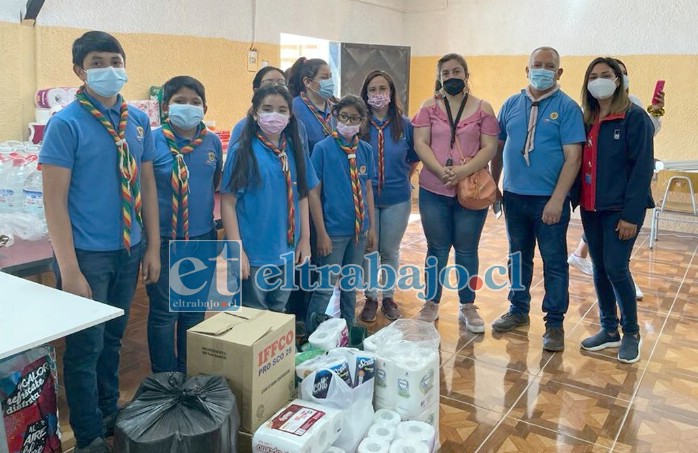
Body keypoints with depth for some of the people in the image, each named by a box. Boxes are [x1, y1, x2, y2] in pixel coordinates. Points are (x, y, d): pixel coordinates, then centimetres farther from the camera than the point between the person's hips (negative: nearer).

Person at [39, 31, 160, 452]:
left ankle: (110, 414, 39)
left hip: (129, 250, 5)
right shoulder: (66, 123, -12)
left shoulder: (139, 121, 4)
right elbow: (55, 201, -13)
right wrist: (69, 269, -17)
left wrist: (153, 247, 7)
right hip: (87, 253, -5)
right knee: (85, 346, 6)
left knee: (113, 339, 19)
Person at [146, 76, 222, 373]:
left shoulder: (213, 142, 2)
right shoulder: (152, 142, -10)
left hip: (202, 239, 4)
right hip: (164, 240, -4)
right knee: (164, 314, 7)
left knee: (195, 313, 16)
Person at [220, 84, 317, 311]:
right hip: (253, 252, -4)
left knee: (279, 313, 19)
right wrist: (237, 250, -15)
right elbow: (228, 202, -11)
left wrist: (305, 238, 7)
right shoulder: (243, 151, -9)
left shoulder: (295, 151, 4)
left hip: (288, 252, 4)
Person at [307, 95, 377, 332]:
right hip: (333, 231, -5)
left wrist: (372, 226, 9)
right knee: (325, 288, 1)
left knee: (350, 285, 18)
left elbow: (368, 189, 10)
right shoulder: (323, 148, -10)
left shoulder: (366, 150, 3)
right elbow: (314, 193, -10)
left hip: (359, 229, 5)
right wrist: (321, 233, -12)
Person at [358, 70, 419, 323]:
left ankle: (388, 297, 29)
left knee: (390, 251, 12)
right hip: (365, 198, -1)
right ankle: (371, 298, 25)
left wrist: (401, 179, 3)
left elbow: (413, 159, 10)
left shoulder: (404, 125, -2)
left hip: (397, 199, 1)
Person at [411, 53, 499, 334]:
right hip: (433, 191, 1)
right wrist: (441, 171, -18)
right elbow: (420, 144, -3)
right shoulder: (429, 107, 5)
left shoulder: (483, 108, 3)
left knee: (467, 250, 9)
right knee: (437, 249, 10)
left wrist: (464, 171, -18)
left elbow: (490, 148, -3)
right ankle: (431, 304, 24)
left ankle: (468, 307, 22)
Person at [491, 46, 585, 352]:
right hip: (514, 196, 4)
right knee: (518, 257, 16)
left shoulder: (567, 107, -6)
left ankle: (554, 323, 17)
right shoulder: (511, 105, 7)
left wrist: (557, 200, -19)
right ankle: (518, 310, 31)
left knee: (554, 263, 5)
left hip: (549, 200, -4)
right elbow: (499, 148, 12)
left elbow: (573, 157, -12)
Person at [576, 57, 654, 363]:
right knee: (599, 269, 10)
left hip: (620, 208, -6)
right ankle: (609, 329, 25)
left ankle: (632, 333, 14)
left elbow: (642, 168, -12)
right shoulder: (587, 119, 10)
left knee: (616, 268, -6)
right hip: (591, 207, 6)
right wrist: (577, 199, -2)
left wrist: (631, 214, -17)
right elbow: (580, 163, 9)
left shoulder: (635, 117, -8)